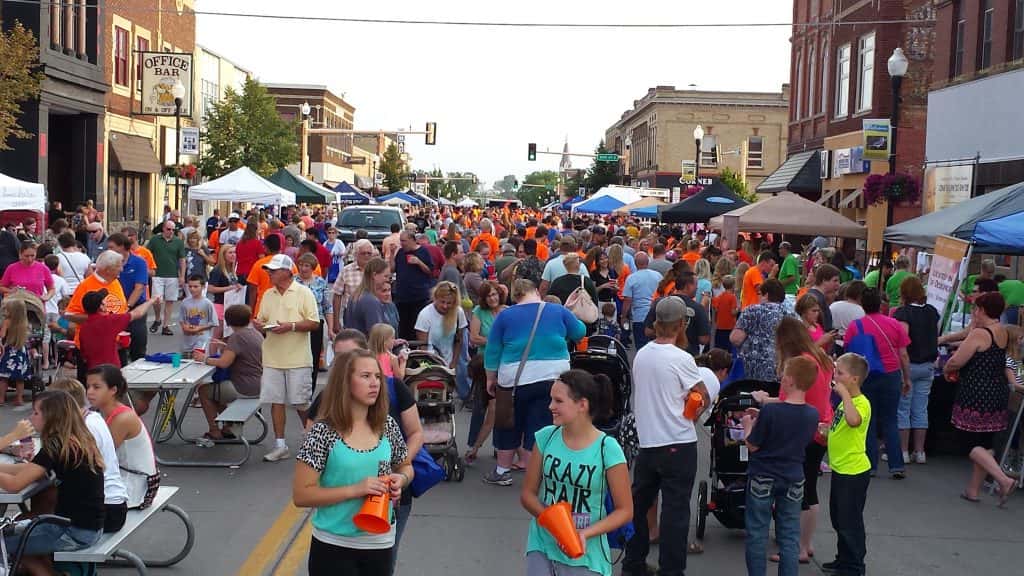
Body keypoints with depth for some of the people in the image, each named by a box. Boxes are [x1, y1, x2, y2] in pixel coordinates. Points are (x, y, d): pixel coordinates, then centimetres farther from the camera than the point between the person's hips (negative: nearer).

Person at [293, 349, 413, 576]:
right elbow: (301, 495, -13)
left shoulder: (388, 425, -1)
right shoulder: (323, 431, -14)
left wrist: (400, 479, -7)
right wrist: (354, 490, -22)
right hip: (333, 545, -4)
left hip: (380, 542, 4)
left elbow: (406, 467, 14)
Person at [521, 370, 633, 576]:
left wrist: (585, 534, -19)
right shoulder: (545, 437, -3)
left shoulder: (607, 449, -13)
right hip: (542, 545, 3)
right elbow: (527, 494, 3)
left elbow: (625, 510, -7)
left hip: (586, 554, -2)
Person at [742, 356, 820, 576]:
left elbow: (753, 446, -14)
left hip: (763, 479, -4)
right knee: (790, 537, 10)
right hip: (793, 480, 4)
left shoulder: (770, 410, -21)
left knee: (757, 535, 8)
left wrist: (748, 426, 7)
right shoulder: (812, 415, -5)